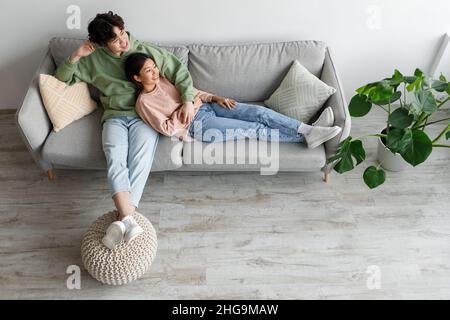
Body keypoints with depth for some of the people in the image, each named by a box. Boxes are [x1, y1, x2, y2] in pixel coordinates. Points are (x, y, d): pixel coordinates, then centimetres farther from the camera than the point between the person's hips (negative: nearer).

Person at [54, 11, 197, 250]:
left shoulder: (147, 52, 4)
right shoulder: (94, 60, 9)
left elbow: (181, 72, 6)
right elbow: (61, 78, 14)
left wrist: (187, 101, -10)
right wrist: (76, 56, -4)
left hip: (144, 116, 0)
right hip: (115, 118, 1)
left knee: (140, 160, -29)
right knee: (115, 160, -30)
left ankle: (122, 218, -37)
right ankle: (128, 218, -44)